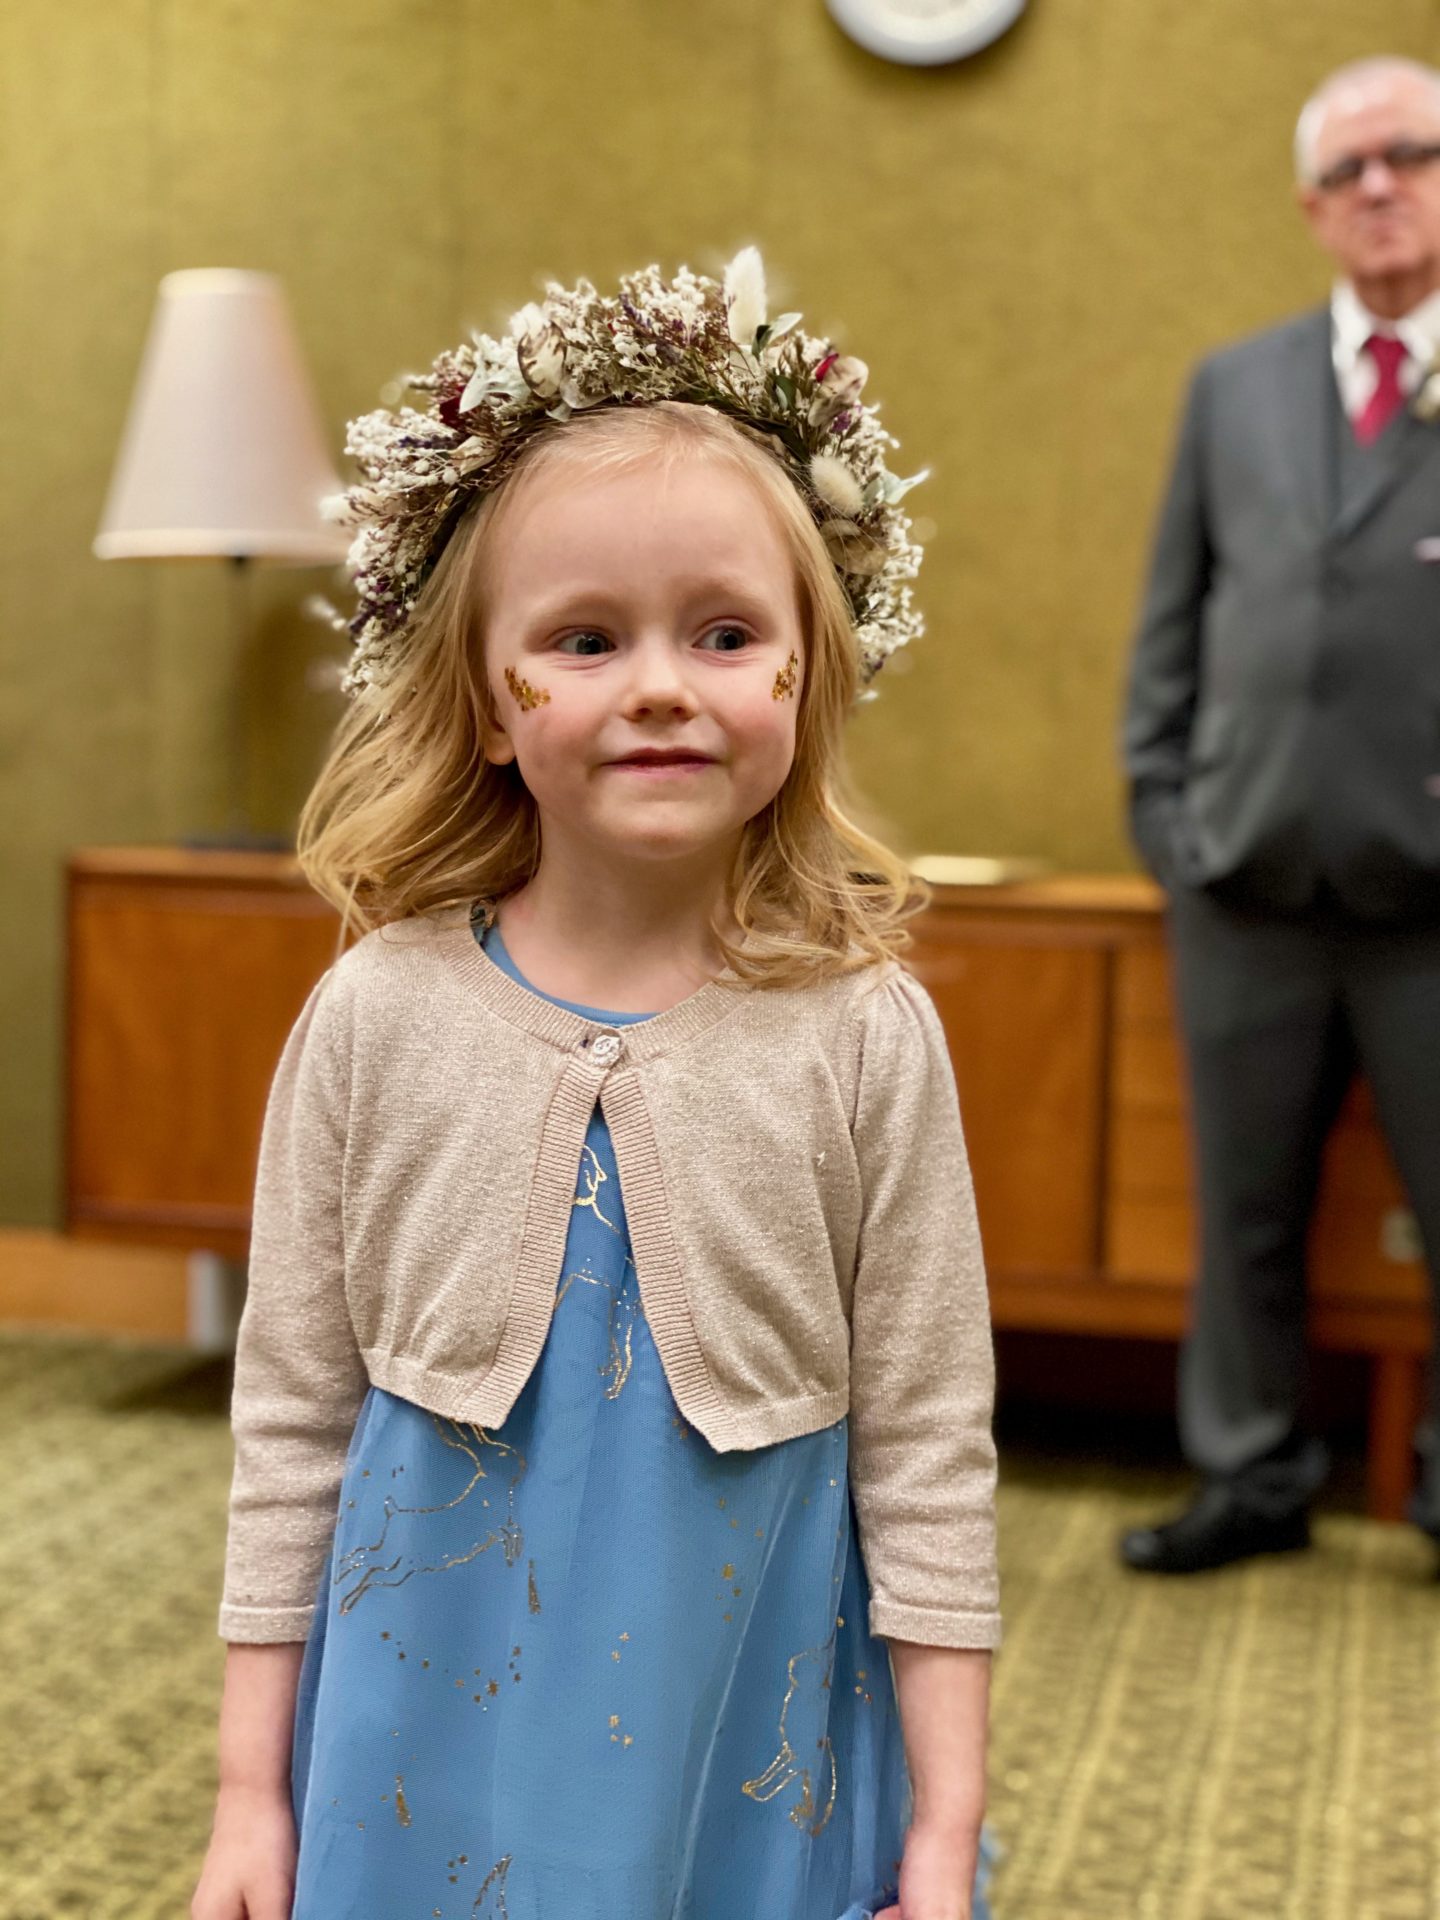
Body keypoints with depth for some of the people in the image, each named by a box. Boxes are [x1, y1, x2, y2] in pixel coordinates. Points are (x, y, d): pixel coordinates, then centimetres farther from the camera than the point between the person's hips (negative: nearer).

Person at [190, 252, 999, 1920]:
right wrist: (251, 1785, 2)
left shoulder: (865, 1037, -10)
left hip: (757, 1764, 0)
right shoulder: (379, 1017, -8)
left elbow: (927, 1447, -5)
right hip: (434, 1746, 1)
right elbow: (292, 1415, -1)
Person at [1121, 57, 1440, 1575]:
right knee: (1244, 1210, 11)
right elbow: (1173, 618, 13)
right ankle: (1251, 1480, 25)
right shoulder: (1233, 386, 13)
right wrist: (1163, 812, 7)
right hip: (1246, 885, 3)